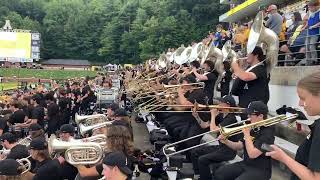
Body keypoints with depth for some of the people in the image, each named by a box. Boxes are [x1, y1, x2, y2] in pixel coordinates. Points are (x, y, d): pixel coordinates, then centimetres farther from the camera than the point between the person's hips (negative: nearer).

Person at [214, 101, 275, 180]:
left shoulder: (267, 133, -19)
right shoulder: (252, 128, 5)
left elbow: (252, 154, -28)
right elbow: (239, 146, 11)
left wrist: (247, 134, -19)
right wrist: (226, 141, -6)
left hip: (260, 170, -8)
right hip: (245, 164, 8)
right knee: (218, 173, -1)